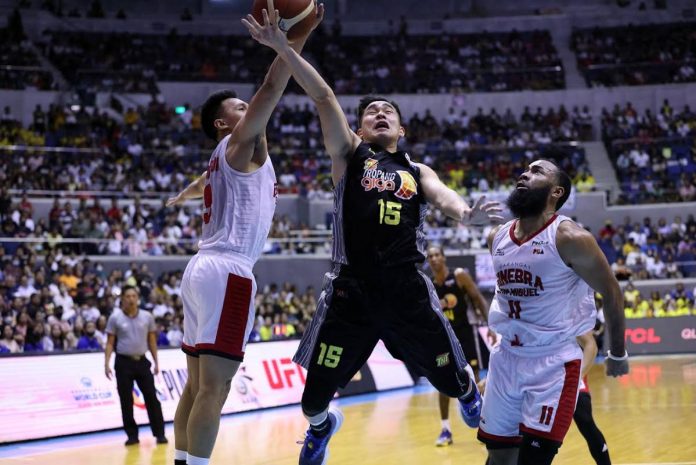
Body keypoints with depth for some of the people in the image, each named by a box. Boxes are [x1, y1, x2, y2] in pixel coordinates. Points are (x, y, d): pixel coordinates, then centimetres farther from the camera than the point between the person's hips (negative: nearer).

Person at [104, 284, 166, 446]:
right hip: (123, 362, -1)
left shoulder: (147, 317, 3)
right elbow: (110, 342, -1)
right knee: (126, 400, 1)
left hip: (142, 361, 1)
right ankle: (132, 435, 9)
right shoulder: (115, 318, -3)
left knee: (151, 397, -2)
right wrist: (107, 363, -10)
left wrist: (156, 362, 6)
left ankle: (159, 433, 4)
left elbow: (152, 341, 9)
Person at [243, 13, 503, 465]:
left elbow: (441, 194, -6)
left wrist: (466, 213, -29)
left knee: (452, 377, 10)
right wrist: (283, 48, -12)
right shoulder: (349, 155, 9)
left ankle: (470, 392, 49)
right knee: (316, 392, 1)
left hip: (408, 286, 2)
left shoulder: (417, 171, 16)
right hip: (351, 287, -1)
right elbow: (324, 96, -2)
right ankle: (321, 424, 38)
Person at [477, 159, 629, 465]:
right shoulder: (496, 237, 3)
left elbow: (611, 293, -7)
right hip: (506, 358, 6)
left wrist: (617, 354, 2)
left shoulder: (570, 239, -16)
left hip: (554, 362, -6)